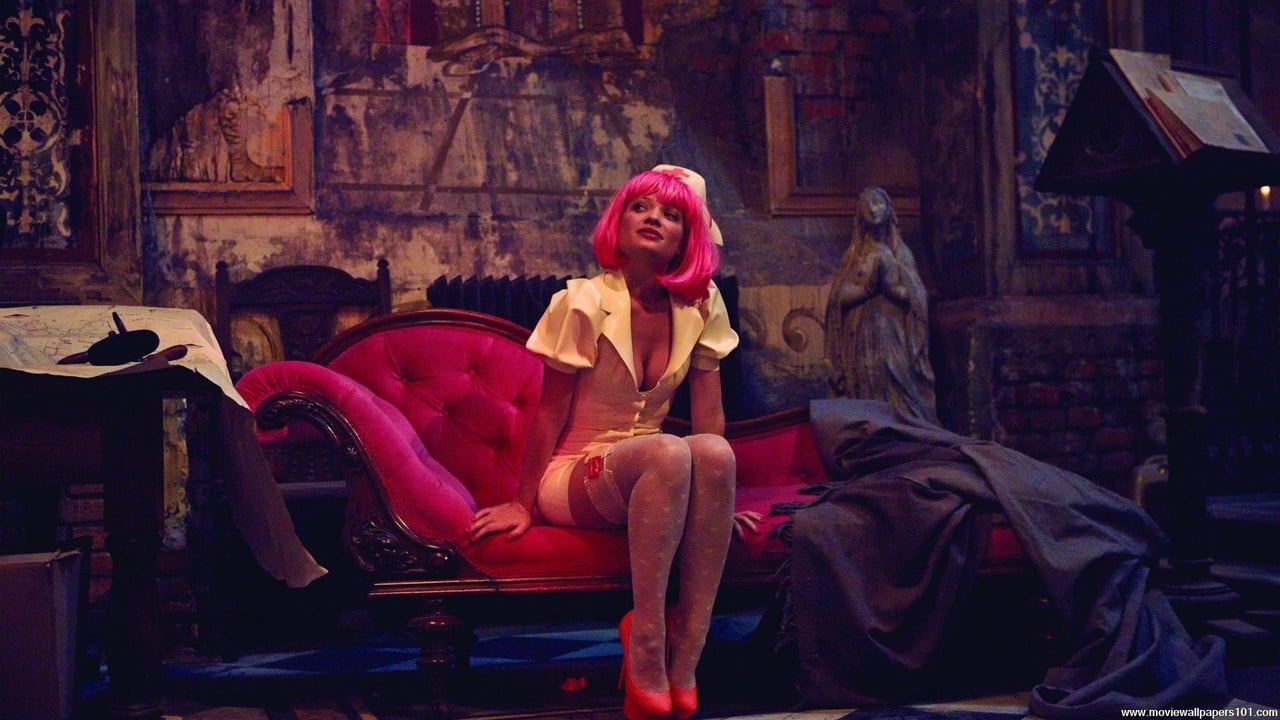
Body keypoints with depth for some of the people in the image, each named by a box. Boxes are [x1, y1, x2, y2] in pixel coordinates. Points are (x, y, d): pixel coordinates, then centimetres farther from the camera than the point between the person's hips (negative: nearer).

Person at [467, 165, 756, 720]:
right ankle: (645, 651, -29)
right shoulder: (583, 302, -11)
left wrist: (716, 496, 0)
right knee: (669, 452, -36)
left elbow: (708, 415, 6)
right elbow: (550, 414, -6)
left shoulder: (701, 306, 2)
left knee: (714, 453, -31)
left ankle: (684, 663, -29)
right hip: (573, 477, -4)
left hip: (649, 479, 4)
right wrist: (523, 505, -4)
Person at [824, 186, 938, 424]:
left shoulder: (900, 252, 9)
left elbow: (916, 297, 2)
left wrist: (892, 284, -13)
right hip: (863, 340, 0)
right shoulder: (854, 254, 9)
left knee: (900, 403, -8)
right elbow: (839, 298, 1)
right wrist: (869, 284, -11)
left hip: (895, 339, 0)